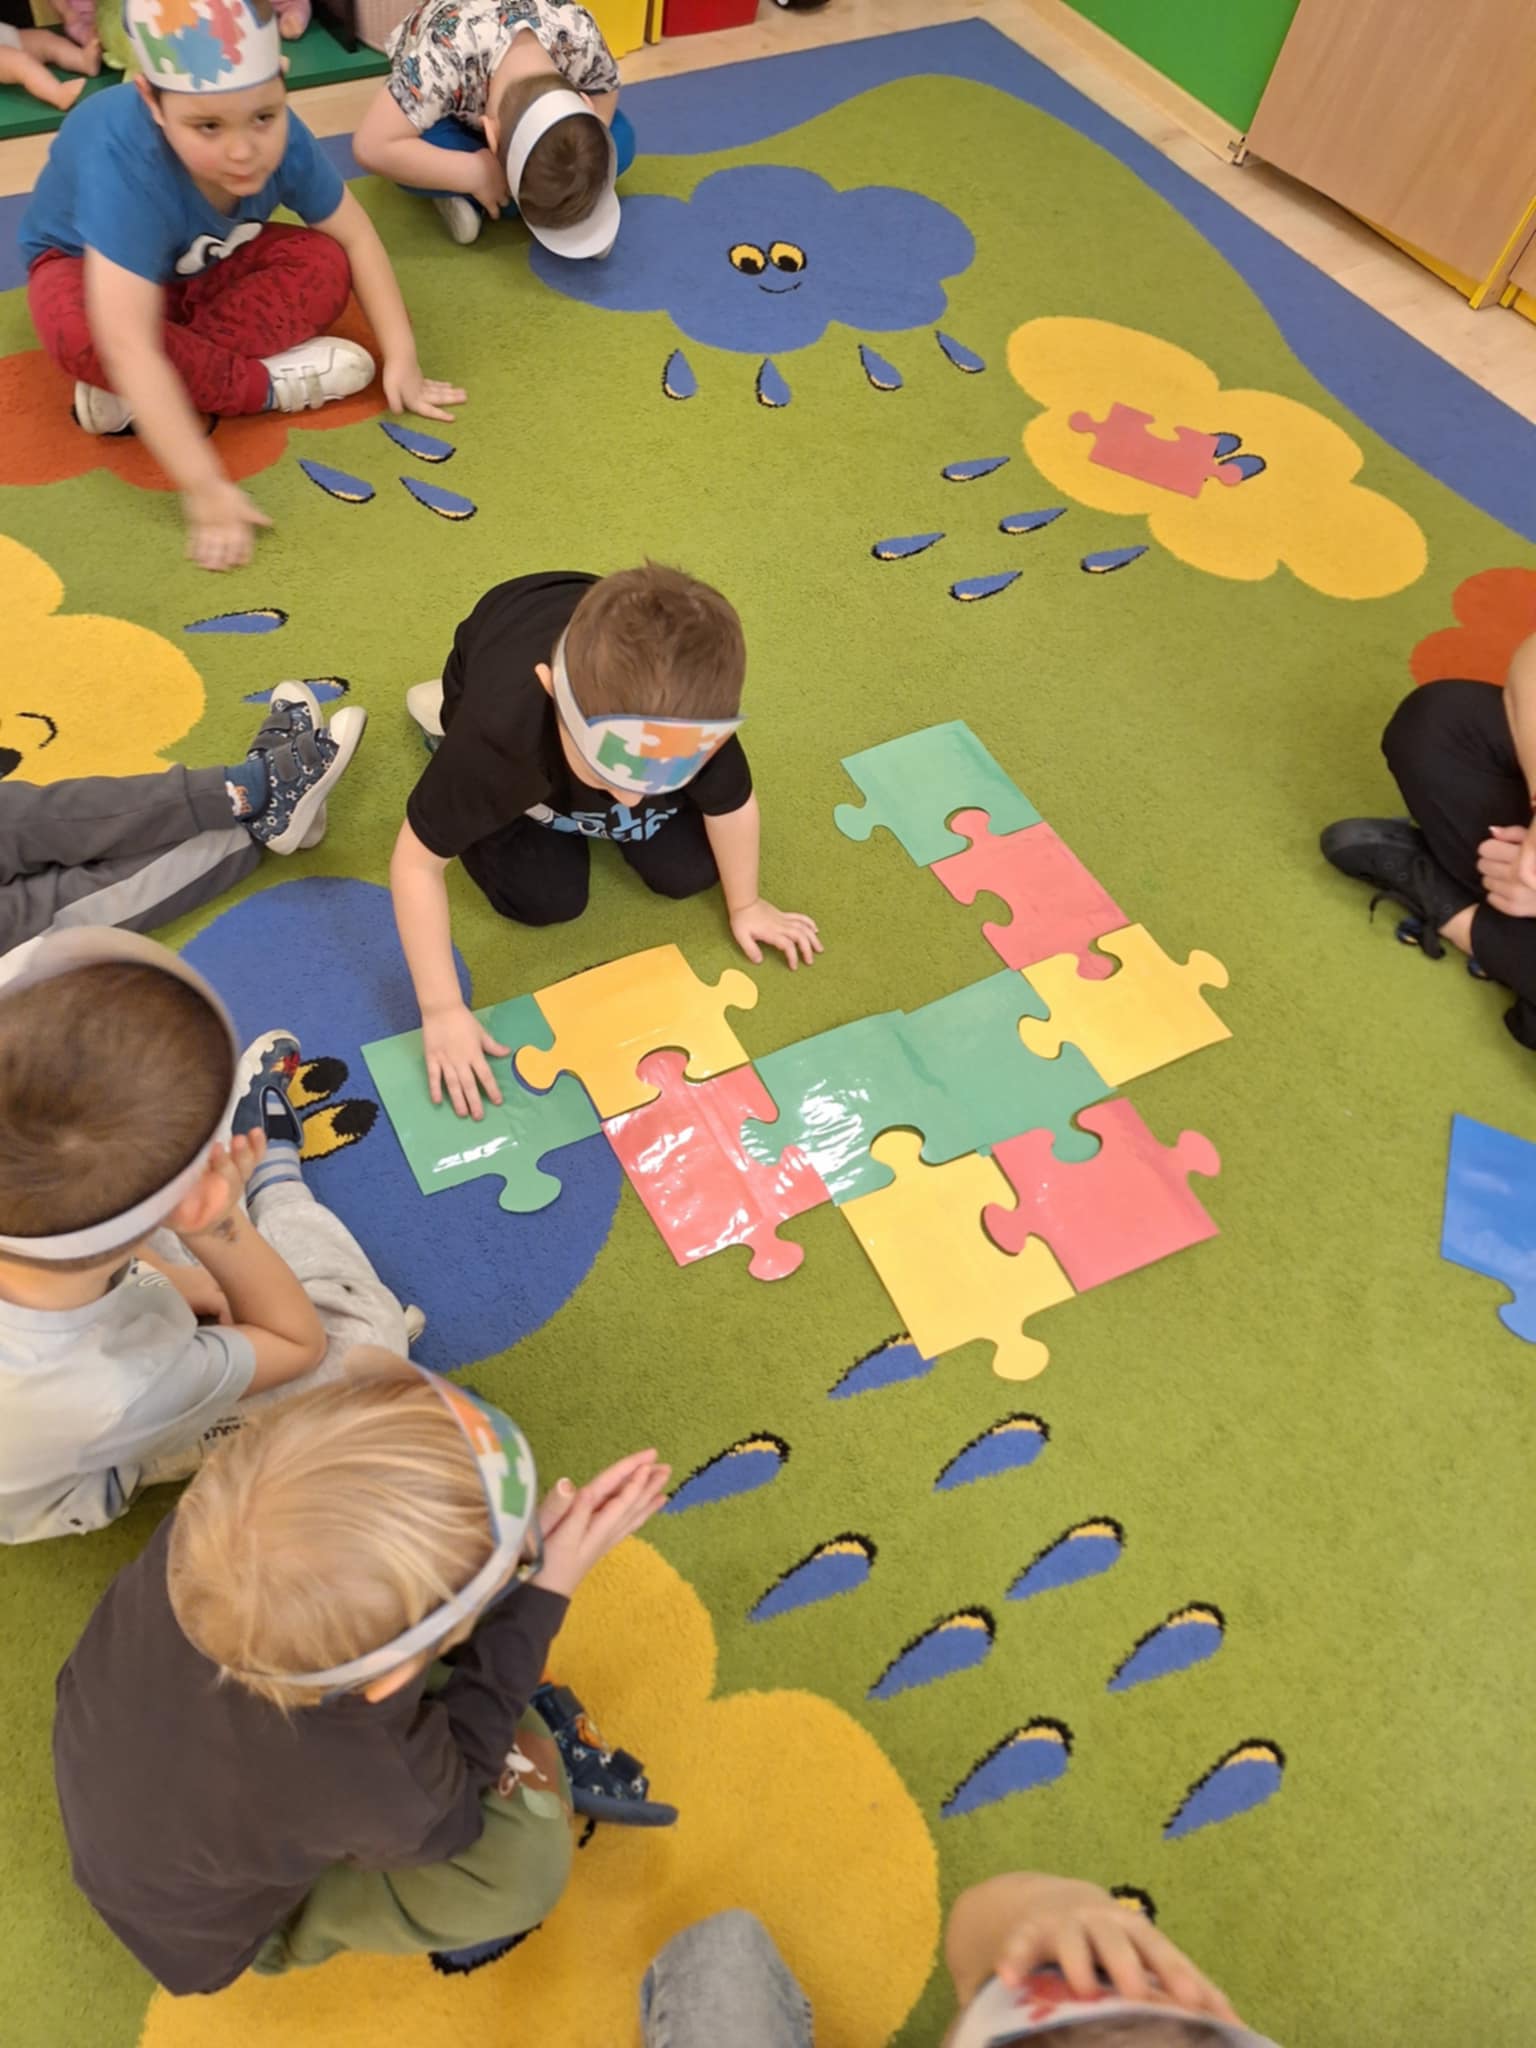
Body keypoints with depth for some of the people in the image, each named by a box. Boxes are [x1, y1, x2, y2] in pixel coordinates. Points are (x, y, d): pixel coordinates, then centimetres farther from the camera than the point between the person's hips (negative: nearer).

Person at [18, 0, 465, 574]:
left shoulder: (281, 139, -29)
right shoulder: (126, 167, -42)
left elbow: (355, 236, -14)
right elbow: (129, 348, -48)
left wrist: (401, 358, -21)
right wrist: (204, 489, -53)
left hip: (206, 267, 5)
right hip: (84, 263, -5)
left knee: (323, 267, -23)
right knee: (80, 333, -41)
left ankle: (133, 398, -22)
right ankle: (268, 385, -20)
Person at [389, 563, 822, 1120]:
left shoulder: (691, 721, -42)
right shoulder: (498, 732, -47)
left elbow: (733, 806, -19)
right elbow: (416, 862, -34)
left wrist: (745, 905, -3)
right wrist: (442, 1011, -34)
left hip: (597, 712, 2)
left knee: (687, 871, -6)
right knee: (547, 898, -9)